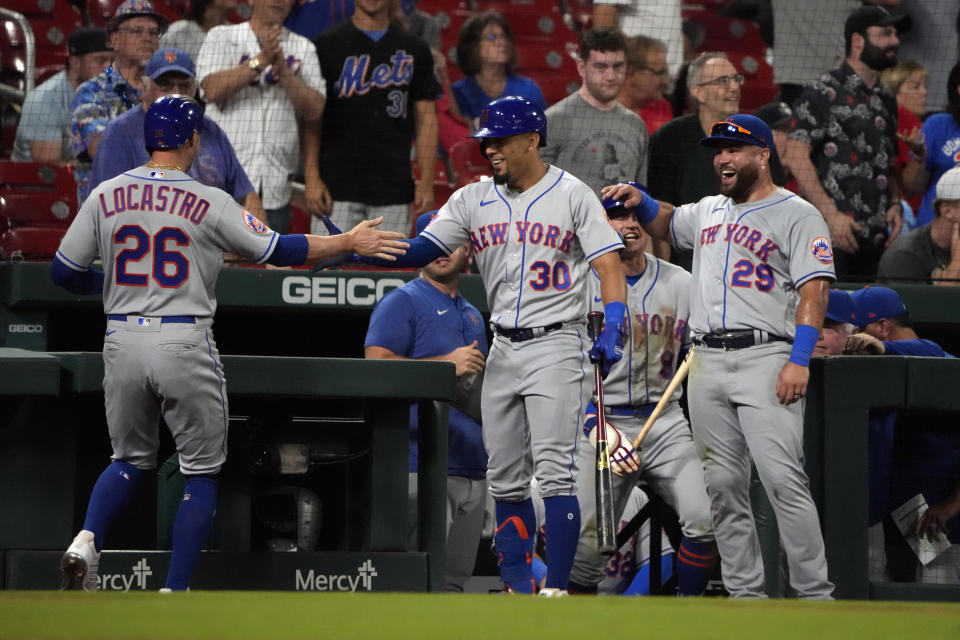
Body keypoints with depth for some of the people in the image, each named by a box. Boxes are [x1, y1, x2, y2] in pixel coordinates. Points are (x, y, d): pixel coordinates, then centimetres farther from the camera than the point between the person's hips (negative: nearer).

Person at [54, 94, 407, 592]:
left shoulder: (106, 196, 3)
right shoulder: (209, 202, -6)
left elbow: (64, 272, 6)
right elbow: (276, 250, -3)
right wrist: (349, 243, 7)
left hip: (122, 342, 4)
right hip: (184, 344, -4)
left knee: (131, 459, 20)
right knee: (202, 471, 9)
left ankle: (87, 541, -7)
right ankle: (175, 594, 1)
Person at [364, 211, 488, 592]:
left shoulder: (472, 316, 25)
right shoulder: (402, 303, 0)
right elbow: (377, 365, -13)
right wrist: (446, 364, -14)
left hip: (473, 469, 8)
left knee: (454, 579, 7)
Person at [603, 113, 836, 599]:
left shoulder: (797, 215, -1)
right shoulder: (709, 212, 21)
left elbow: (814, 289, -9)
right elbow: (665, 223, 39)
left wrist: (799, 360, -20)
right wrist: (640, 200, 15)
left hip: (765, 356, -7)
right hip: (707, 360, 7)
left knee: (782, 478, -16)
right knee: (723, 485, 5)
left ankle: (815, 596, -16)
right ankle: (745, 595, 11)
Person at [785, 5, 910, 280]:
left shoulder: (885, 100, 19)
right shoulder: (823, 92, -3)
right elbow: (796, 156, -10)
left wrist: (895, 204, 7)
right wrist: (831, 215, -17)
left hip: (875, 238, 7)